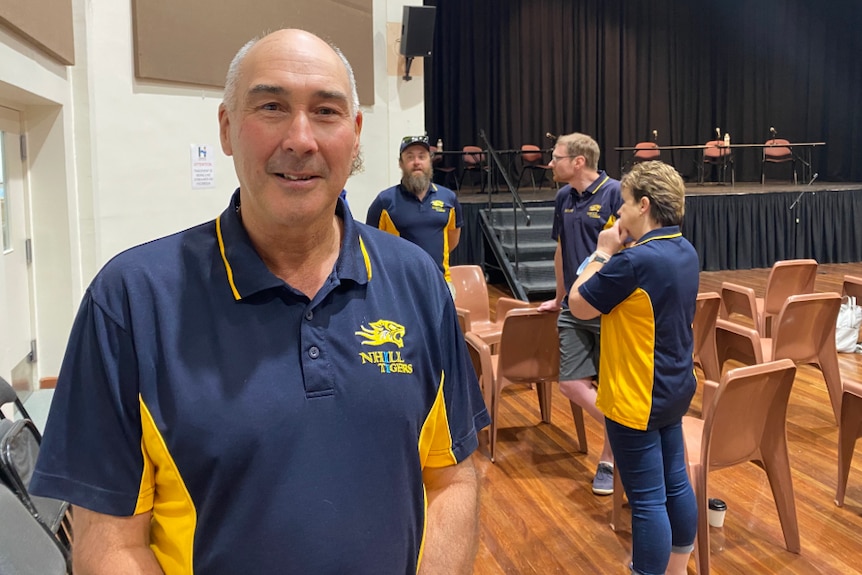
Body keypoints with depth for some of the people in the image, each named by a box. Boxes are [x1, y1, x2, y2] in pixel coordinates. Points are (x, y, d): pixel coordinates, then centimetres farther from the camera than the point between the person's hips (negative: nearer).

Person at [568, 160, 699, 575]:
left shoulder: (636, 260, -25)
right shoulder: (685, 252, 5)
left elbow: (578, 305, -15)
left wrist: (603, 253, -7)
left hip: (637, 397, -10)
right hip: (674, 389, 10)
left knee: (647, 501, 2)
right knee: (675, 484, 21)